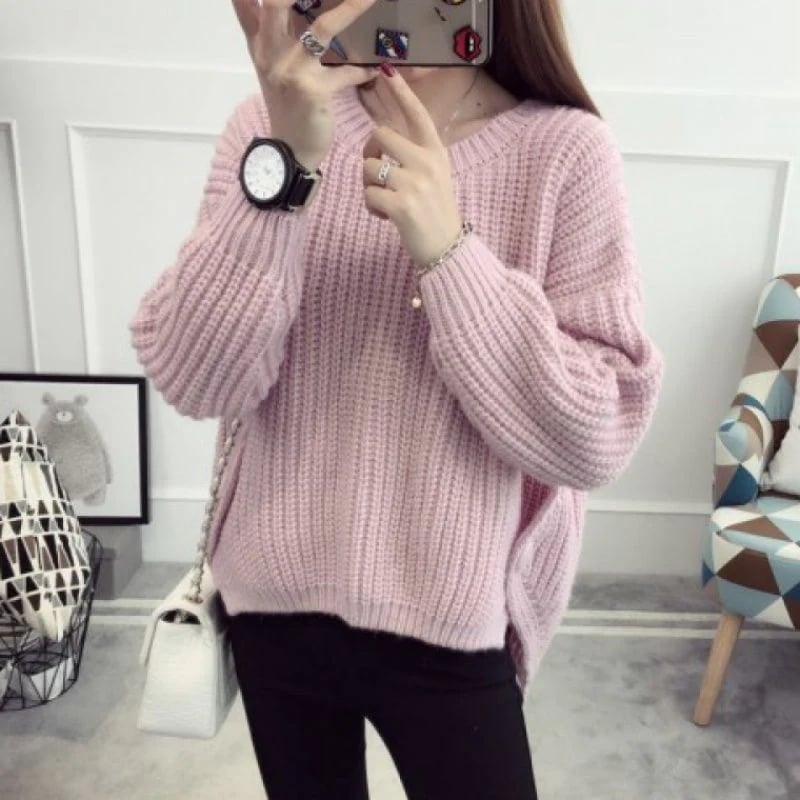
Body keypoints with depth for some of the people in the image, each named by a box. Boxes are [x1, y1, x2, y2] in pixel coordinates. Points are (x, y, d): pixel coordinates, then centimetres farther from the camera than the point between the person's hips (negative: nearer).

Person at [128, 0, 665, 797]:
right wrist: (287, 164, -24)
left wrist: (448, 250, -25)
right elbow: (191, 384, -14)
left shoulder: (566, 152, -11)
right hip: (274, 601, 3)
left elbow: (594, 443, -16)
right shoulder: (276, 121, -5)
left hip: (451, 627, -2)